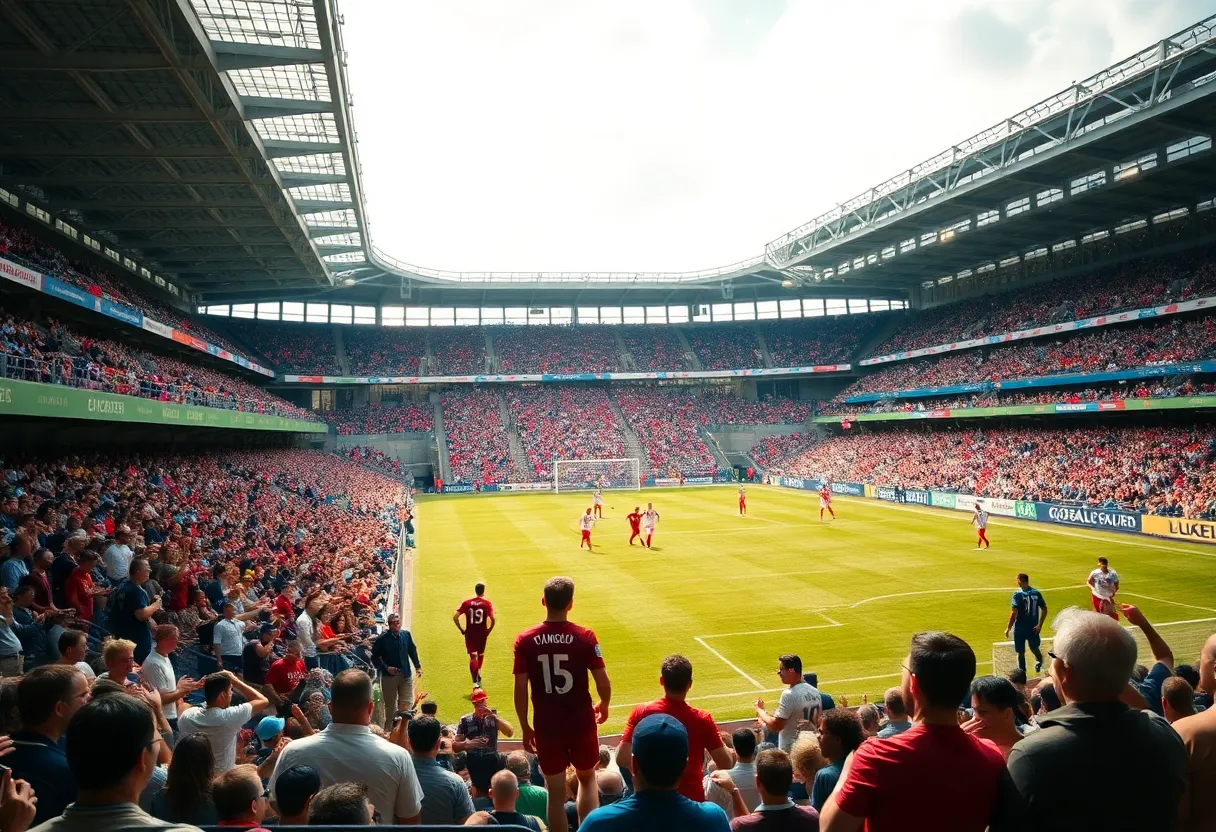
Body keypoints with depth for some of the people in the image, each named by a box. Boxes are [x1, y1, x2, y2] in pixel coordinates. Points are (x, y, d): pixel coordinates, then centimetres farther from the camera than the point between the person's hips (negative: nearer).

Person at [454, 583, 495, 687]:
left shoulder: (466, 603, 0)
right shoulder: (487, 603, -5)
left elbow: (455, 617, -6)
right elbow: (492, 619, -16)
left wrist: (461, 630, 2)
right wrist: (489, 631, -2)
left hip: (469, 634, 0)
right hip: (482, 633, 0)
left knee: (473, 657, -1)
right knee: (480, 654, 25)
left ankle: (475, 682, -11)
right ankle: (478, 673, 28)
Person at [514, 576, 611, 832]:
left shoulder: (525, 640, -9)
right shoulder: (585, 637, -12)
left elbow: (520, 689, -8)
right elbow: (603, 683, -9)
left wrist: (525, 727, 6)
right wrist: (604, 705, 13)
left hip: (546, 727, 0)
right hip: (581, 723, 0)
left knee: (556, 791, 13)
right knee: (587, 777, 24)